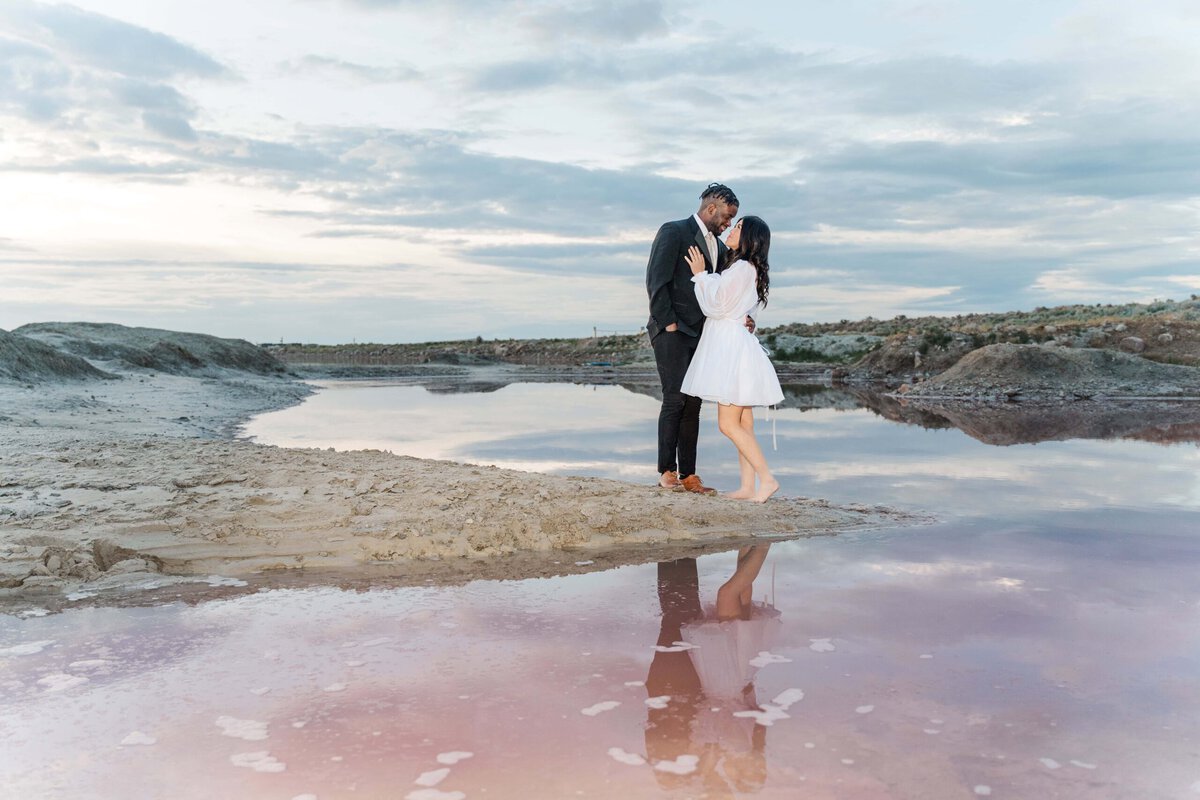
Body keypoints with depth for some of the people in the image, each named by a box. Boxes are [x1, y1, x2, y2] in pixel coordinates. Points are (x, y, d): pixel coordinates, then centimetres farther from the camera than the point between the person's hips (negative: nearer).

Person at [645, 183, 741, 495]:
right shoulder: (673, 232, -3)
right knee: (675, 398, -13)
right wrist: (668, 323, -14)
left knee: (693, 404, 4)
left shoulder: (719, 247, 20)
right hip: (672, 332, -7)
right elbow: (656, 281, -10)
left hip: (699, 335, 7)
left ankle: (688, 475, 6)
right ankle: (666, 471, -6)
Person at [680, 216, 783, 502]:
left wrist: (700, 274, -2)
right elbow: (721, 301, 20)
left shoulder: (741, 268, -14)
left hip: (731, 346, -10)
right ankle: (747, 486, 10)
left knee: (728, 424, -10)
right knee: (742, 423, 8)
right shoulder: (749, 270, 18)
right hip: (729, 346, 10)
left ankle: (767, 479, -8)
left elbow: (715, 305, -13)